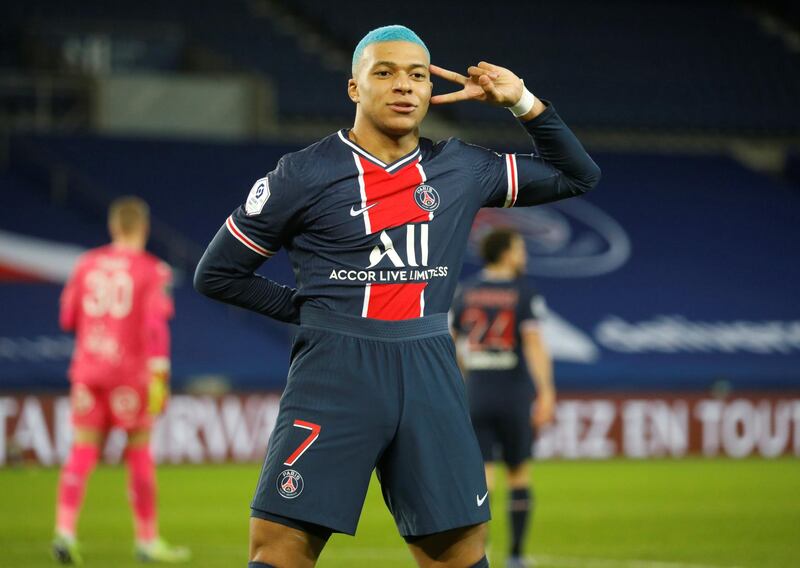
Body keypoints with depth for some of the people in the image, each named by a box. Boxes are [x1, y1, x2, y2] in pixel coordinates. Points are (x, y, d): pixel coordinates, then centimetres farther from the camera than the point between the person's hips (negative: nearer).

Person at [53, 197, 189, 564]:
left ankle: (65, 530, -14)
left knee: (82, 453, 3)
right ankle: (147, 540, 15)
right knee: (139, 454, 7)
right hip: (129, 369, -3)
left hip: (87, 367, 3)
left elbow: (68, 318, 11)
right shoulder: (152, 271, -5)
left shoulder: (87, 264, 7)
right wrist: (159, 376, -14)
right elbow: (156, 326, -13)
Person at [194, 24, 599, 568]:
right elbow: (218, 273, 7)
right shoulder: (305, 174, 1)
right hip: (335, 375, -3)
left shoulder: (463, 170, 12)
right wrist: (308, 309, 4)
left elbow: (577, 175, 21)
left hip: (430, 376, 3)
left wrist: (523, 102, 9)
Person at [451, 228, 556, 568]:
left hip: (475, 396, 2)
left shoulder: (465, 292, 6)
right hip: (514, 397, -2)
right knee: (519, 476, 14)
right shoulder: (524, 293, -6)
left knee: (481, 479, -1)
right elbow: (534, 344, -17)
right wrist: (546, 393, -22)